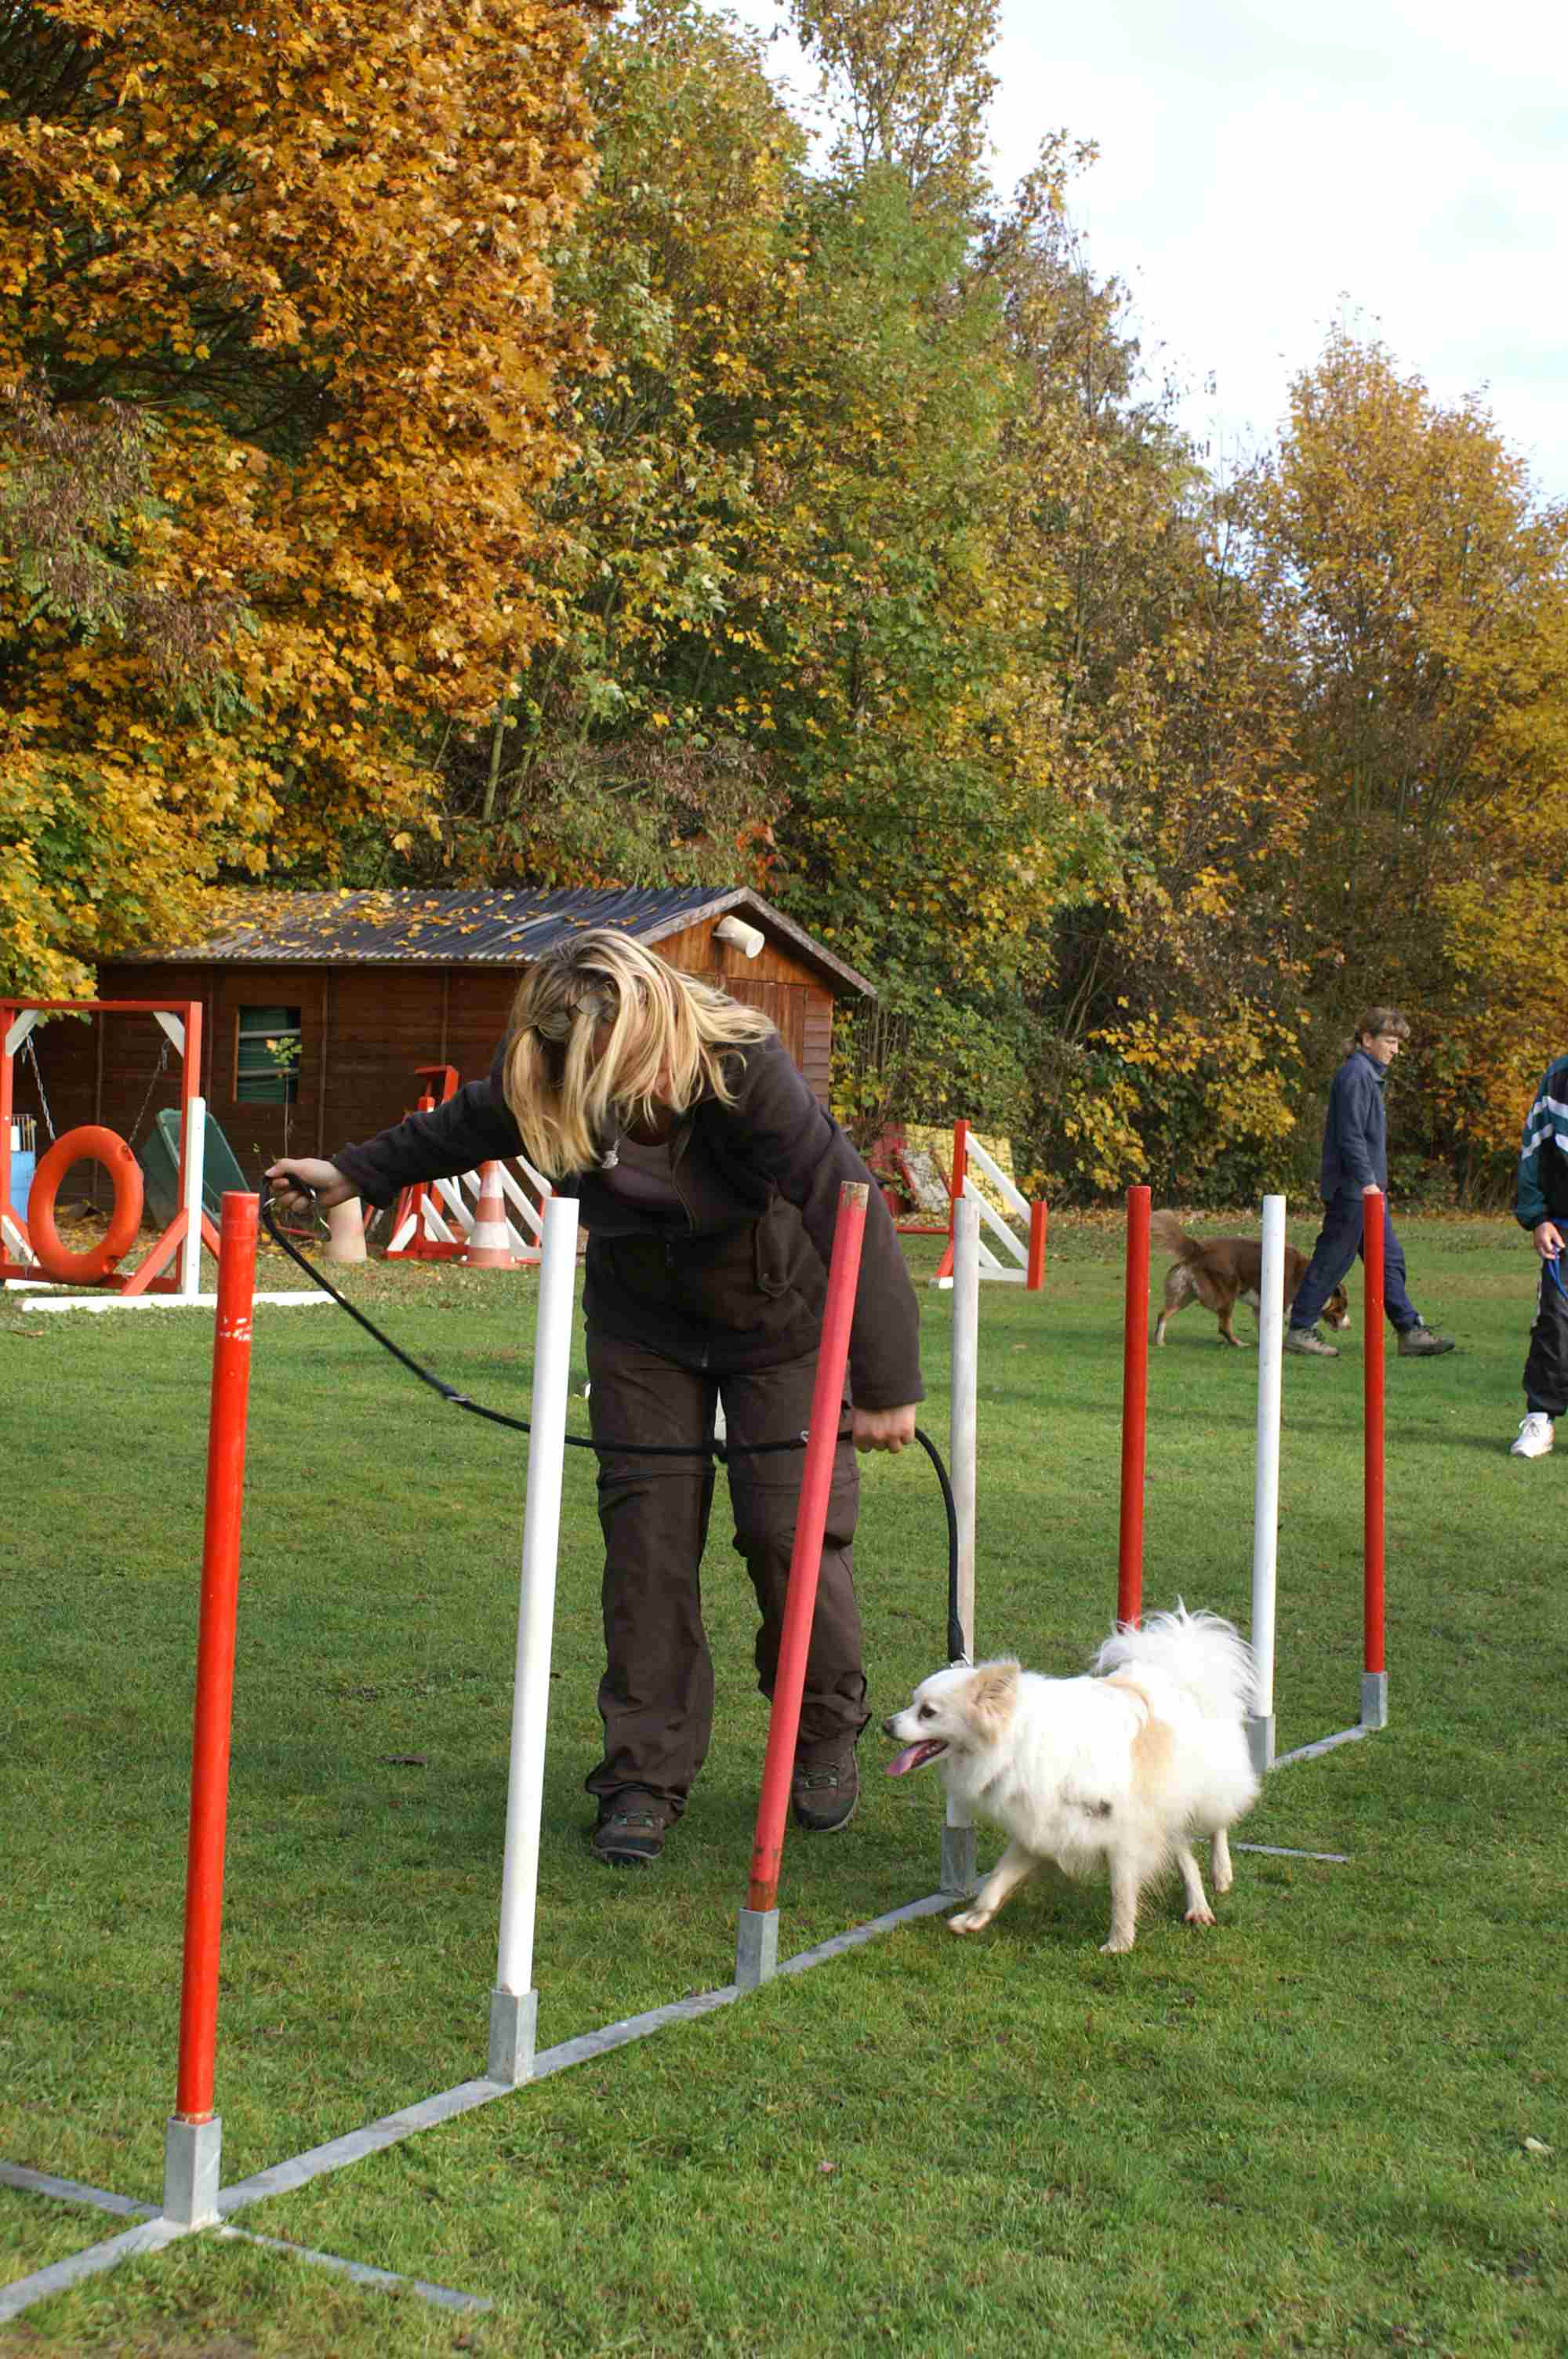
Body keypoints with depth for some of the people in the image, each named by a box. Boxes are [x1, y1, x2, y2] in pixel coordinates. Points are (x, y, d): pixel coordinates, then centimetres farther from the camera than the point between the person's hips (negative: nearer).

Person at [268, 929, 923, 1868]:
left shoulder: (746, 1071, -36)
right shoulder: (548, 1081, -21)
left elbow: (855, 1212, -36)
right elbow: (471, 1124, 4)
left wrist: (888, 1386, -37)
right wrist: (356, 1173, 11)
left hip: (780, 1318, -3)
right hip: (645, 1320, 4)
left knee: (793, 1530, -6)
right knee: (646, 1535, -3)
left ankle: (827, 1744, 17)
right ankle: (647, 1774, 6)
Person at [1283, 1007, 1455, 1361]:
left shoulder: (1370, 1075, 18)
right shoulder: (1355, 1075, -14)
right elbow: (1350, 1135, -20)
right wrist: (1367, 1181, -22)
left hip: (1367, 1189, 10)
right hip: (1352, 1189, -10)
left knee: (1389, 1258, 10)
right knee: (1332, 1260, -4)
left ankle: (1411, 1332, 12)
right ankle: (1299, 1330, 4)